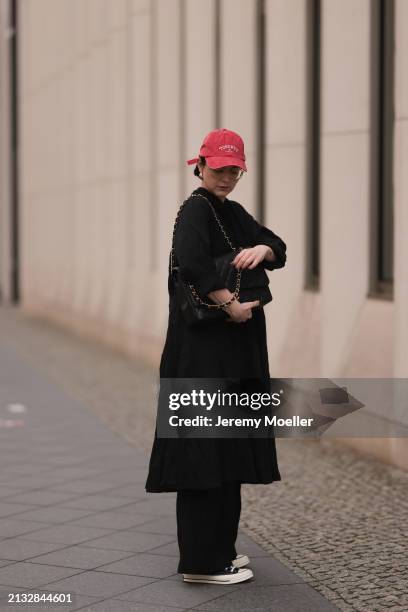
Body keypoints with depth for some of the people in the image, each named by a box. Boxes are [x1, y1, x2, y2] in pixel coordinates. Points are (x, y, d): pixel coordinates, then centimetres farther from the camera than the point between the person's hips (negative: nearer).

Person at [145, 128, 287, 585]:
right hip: (204, 347, -9)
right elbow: (191, 260, -28)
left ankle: (217, 546, 23)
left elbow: (279, 249, 12)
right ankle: (201, 562, -3)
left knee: (228, 445, 14)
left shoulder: (234, 213, 16)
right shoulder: (196, 209, -11)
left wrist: (262, 248, -10)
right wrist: (230, 304, -23)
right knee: (207, 445, -7)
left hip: (234, 349, 9)